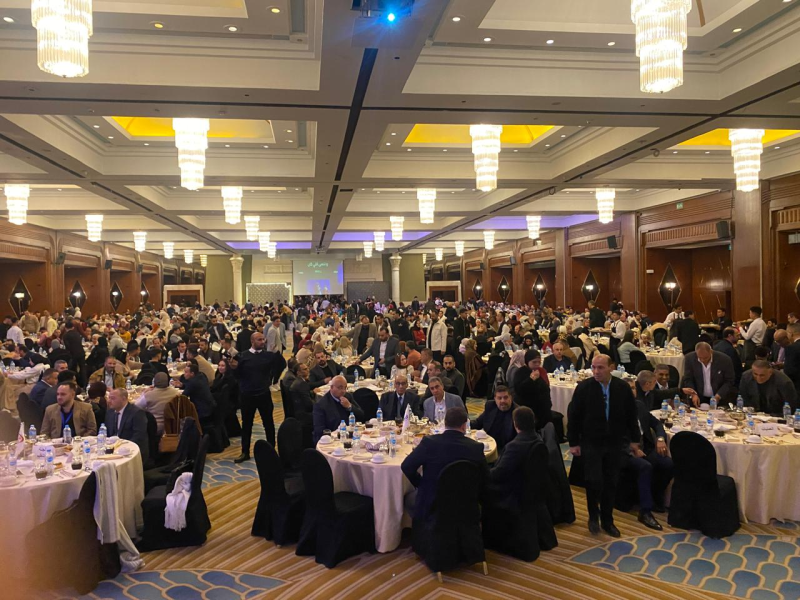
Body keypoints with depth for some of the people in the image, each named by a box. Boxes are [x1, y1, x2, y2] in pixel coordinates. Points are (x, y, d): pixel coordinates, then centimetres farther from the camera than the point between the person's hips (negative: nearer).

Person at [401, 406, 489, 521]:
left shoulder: (430, 442, -17)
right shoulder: (476, 447, -11)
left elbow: (407, 466, -14)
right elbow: (484, 480, -1)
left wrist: (420, 484, 3)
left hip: (430, 505, -2)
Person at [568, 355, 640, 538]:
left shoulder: (623, 387, -4)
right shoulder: (584, 387, -11)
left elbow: (631, 415, 7)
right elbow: (574, 417, -6)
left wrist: (634, 439, 8)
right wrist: (573, 443, -5)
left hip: (614, 443, 3)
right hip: (591, 442, -2)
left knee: (611, 483, 9)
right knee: (594, 481, -5)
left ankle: (607, 520, 26)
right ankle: (593, 516, 20)